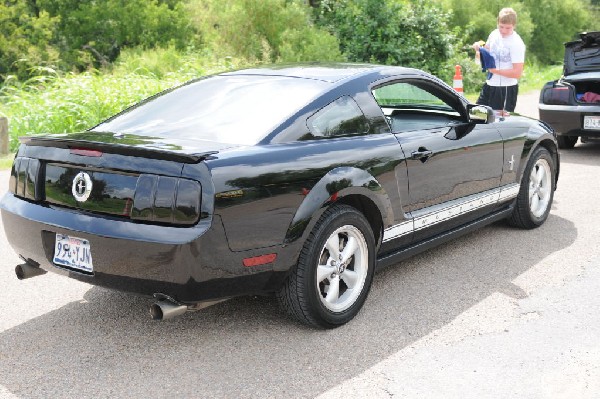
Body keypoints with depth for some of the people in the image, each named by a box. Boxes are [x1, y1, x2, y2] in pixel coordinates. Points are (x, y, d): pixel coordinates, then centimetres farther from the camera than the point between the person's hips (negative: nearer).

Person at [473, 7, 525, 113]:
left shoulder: (516, 44, -17)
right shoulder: (494, 34, 3)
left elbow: (517, 72, -20)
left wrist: (495, 70, -23)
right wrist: (479, 48, 0)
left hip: (506, 89, -7)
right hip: (490, 84, 7)